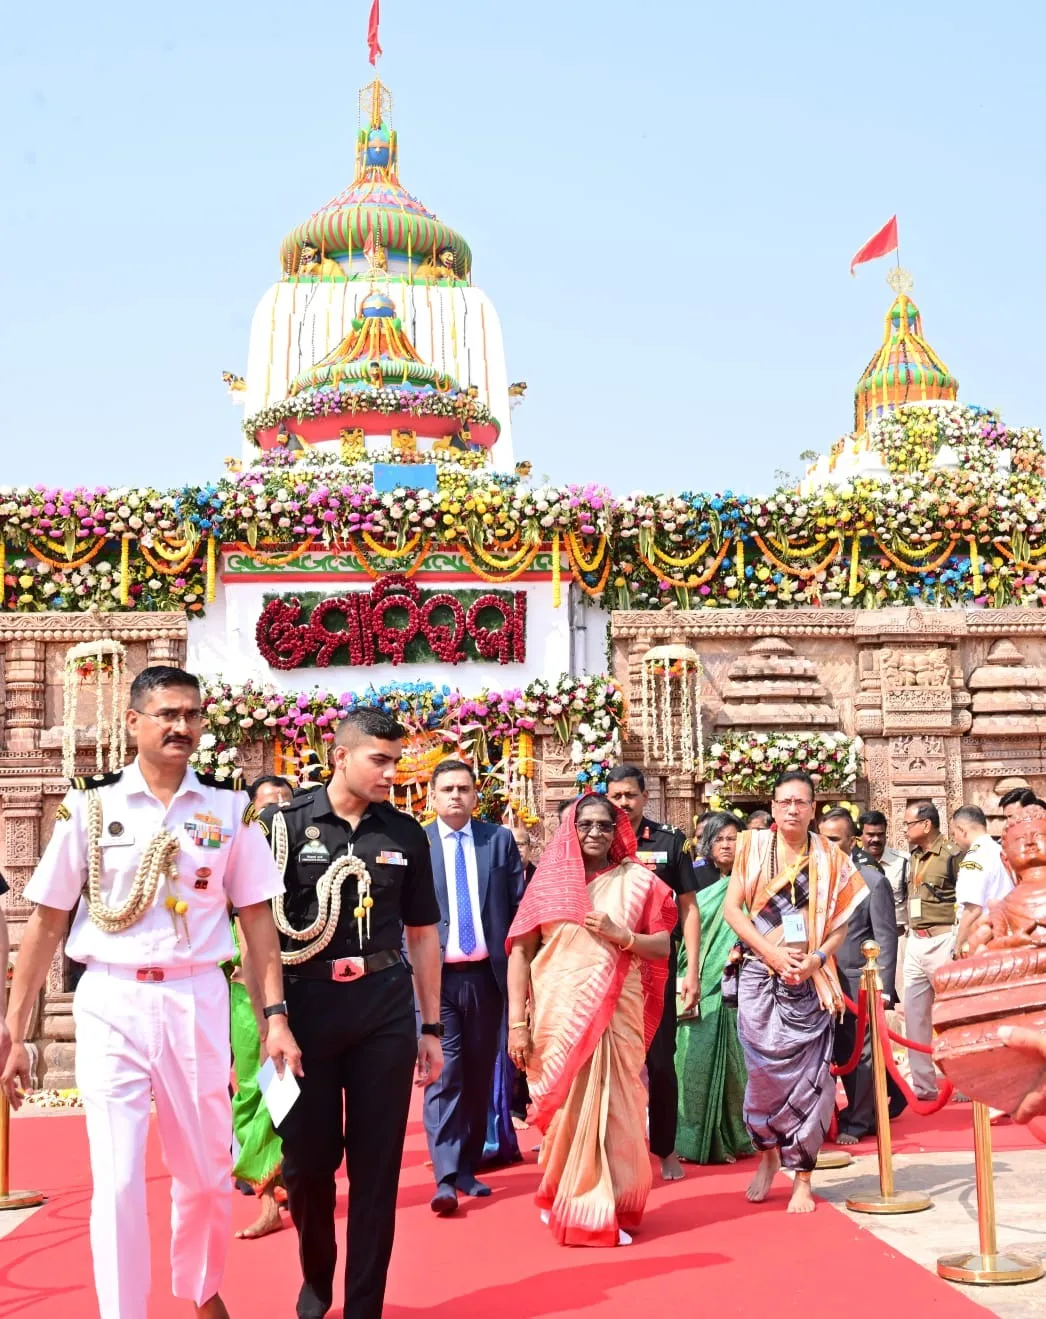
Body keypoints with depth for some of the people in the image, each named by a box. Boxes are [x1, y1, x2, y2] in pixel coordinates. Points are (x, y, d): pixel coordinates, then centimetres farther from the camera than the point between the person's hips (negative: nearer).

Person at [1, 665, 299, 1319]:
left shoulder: (230, 806, 1)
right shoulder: (91, 804, -2)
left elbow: (256, 915, 3)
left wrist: (276, 1014, -4)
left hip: (197, 1001, 2)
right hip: (111, 1002, -2)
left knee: (208, 1172, 16)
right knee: (118, 1179, 0)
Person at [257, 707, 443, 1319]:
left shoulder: (406, 833, 6)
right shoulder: (284, 824, -3)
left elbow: (422, 931, 12)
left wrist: (432, 1027, 11)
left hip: (386, 1009, 2)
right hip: (307, 1004, -2)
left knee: (377, 1162, 5)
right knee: (307, 1157, 9)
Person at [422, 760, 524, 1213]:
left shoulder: (500, 839, 6)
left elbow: (519, 904, 7)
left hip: (486, 974, 3)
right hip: (436, 974, -2)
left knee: (479, 1074, 9)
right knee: (444, 1073, -8)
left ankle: (468, 1168, 21)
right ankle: (445, 1177, -7)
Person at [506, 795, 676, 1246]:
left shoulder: (637, 881, 5)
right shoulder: (549, 879, 4)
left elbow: (663, 946, 6)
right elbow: (519, 953, 1)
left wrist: (621, 935, -12)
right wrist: (517, 1022, -5)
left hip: (617, 1015, 0)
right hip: (558, 1015, 0)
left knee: (613, 1110, 1)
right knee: (563, 1110, 4)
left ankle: (607, 1209, 18)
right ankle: (561, 1200, 25)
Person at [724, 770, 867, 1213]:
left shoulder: (830, 856, 6)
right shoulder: (752, 846, 4)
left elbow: (841, 921, 6)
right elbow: (732, 909, 0)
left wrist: (817, 958, -11)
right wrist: (774, 954, -10)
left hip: (810, 979, 0)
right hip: (760, 976, 0)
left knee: (807, 1074, -3)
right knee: (764, 1071, -1)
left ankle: (802, 1178, 8)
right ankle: (768, 1155, 24)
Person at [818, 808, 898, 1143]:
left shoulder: (873, 881, -7)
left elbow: (886, 938, -8)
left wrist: (883, 988, -12)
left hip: (859, 983, -4)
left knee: (861, 1053, 5)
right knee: (842, 1054, 11)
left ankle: (857, 1122, 17)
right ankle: (859, 1115, 23)